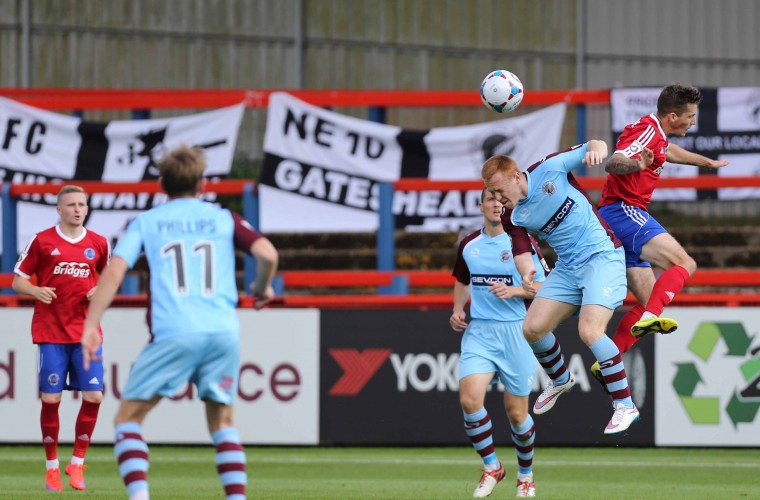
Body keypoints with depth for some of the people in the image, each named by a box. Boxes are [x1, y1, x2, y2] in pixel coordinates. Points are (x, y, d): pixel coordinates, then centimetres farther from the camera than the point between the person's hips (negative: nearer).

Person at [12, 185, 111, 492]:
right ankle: (51, 467, 10)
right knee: (50, 399, -4)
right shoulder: (41, 241, 0)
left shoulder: (98, 244, 7)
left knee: (94, 396, -7)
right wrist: (36, 291, -17)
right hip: (50, 332, -2)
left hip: (86, 332, 2)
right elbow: (18, 280, 4)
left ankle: (77, 463, 8)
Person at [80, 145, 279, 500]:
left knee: (129, 416, 7)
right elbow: (267, 254, 2)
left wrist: (90, 325, -1)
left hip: (173, 334, -2)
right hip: (224, 332, 2)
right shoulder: (223, 218, 15)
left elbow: (114, 272, 0)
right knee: (222, 420, 19)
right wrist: (263, 288, 22)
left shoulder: (146, 222, 13)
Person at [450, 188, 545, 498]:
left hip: (515, 331, -2)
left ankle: (525, 475, 27)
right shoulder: (468, 245, 8)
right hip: (478, 332, 2)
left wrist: (513, 290, -18)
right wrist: (457, 311, 9)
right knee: (469, 399, -18)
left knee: (516, 412, 3)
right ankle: (491, 468, 1)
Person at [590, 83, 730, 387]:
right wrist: (636, 165, -47)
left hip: (614, 220, 11)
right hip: (624, 211, -11)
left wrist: (707, 162, 60)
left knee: (651, 302, 7)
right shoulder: (647, 130, -11)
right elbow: (612, 163, -25)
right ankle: (649, 318, -44)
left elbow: (669, 152, 46)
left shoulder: (657, 134, 21)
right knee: (684, 264, -25)